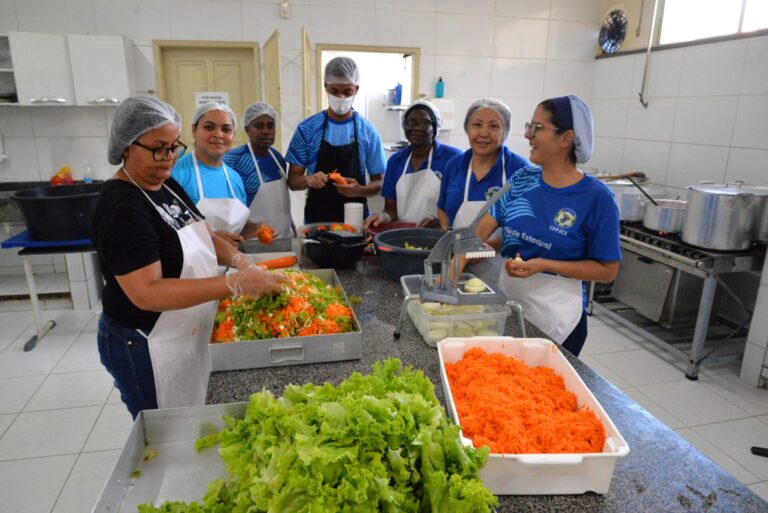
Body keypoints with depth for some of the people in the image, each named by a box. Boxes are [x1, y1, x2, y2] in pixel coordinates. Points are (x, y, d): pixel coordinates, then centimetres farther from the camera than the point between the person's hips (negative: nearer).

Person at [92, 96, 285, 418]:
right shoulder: (121, 207, -23)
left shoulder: (166, 185, 3)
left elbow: (202, 235, 8)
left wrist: (238, 259, -14)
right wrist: (235, 284, -37)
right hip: (146, 348, -8)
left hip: (187, 336, 8)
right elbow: (146, 293, -30)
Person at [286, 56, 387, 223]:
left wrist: (360, 190, -18)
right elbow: (292, 180, 0)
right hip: (317, 217, 0)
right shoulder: (307, 129, -3)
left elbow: (378, 182, 2)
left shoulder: (368, 132, -2)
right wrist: (308, 179, -21)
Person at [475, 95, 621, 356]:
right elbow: (481, 230, -6)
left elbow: (607, 271, -11)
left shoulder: (596, 197, -13)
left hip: (556, 312, -4)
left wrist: (544, 265, -22)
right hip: (507, 297, 4)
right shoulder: (522, 180, 0)